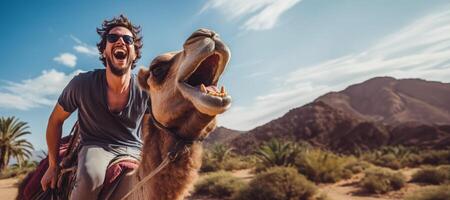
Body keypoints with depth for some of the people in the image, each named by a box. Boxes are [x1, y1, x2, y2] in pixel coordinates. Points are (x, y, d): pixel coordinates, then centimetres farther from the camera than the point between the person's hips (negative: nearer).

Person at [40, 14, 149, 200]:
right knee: (91, 177, -37)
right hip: (96, 147, -2)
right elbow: (55, 120, 3)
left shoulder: (145, 90, -10)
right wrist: (53, 166, 8)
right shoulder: (82, 84, -13)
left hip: (133, 152, 2)